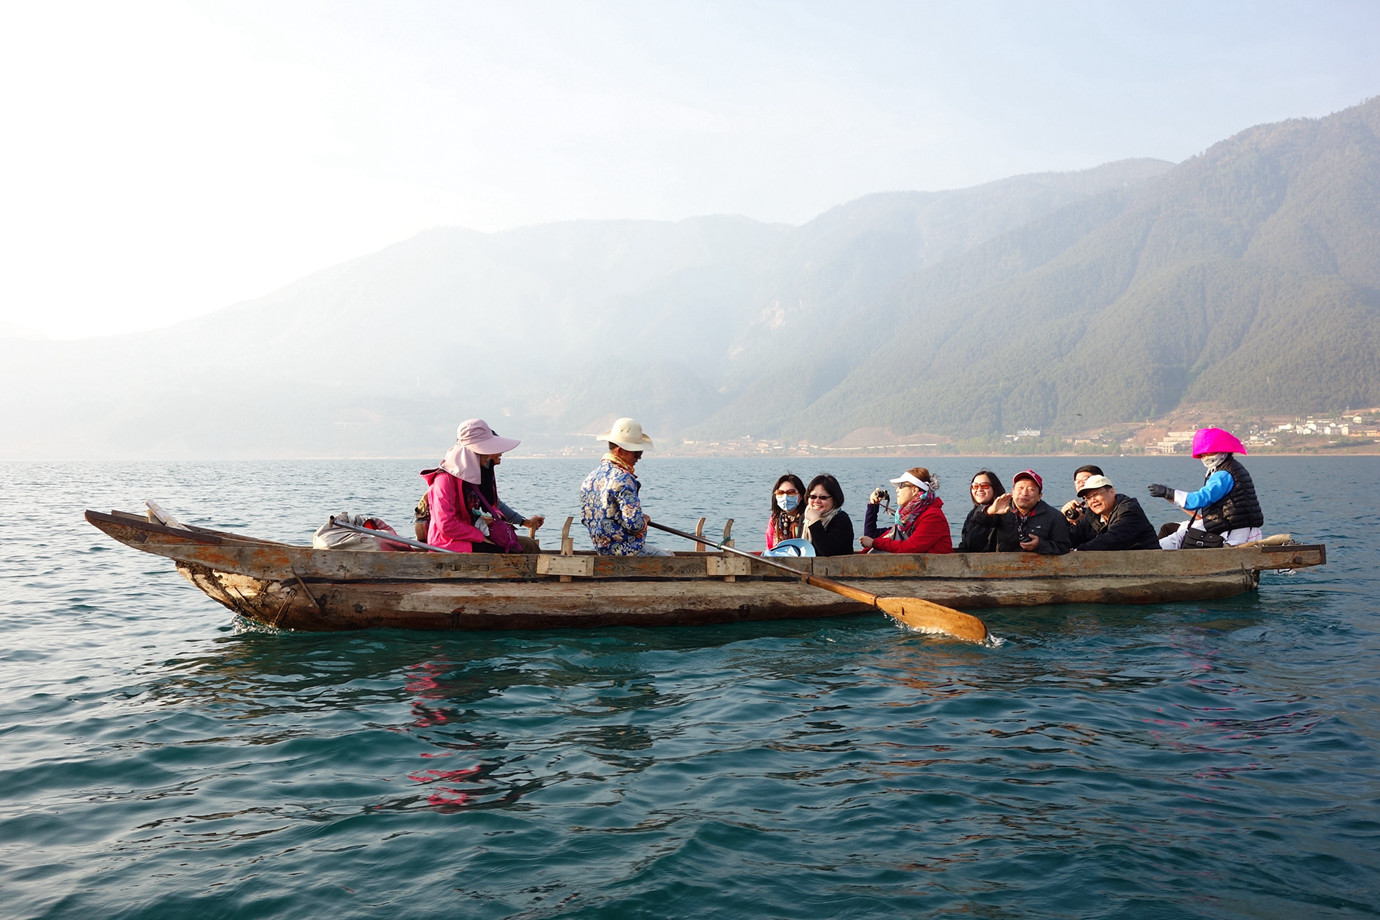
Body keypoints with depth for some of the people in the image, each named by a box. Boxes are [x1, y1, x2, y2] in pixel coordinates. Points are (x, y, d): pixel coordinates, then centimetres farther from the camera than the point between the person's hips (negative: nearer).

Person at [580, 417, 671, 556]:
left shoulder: (590, 477, 7)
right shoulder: (624, 479, -22)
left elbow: (585, 518, 14)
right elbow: (634, 524, -26)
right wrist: (645, 520, -5)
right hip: (627, 551, -9)